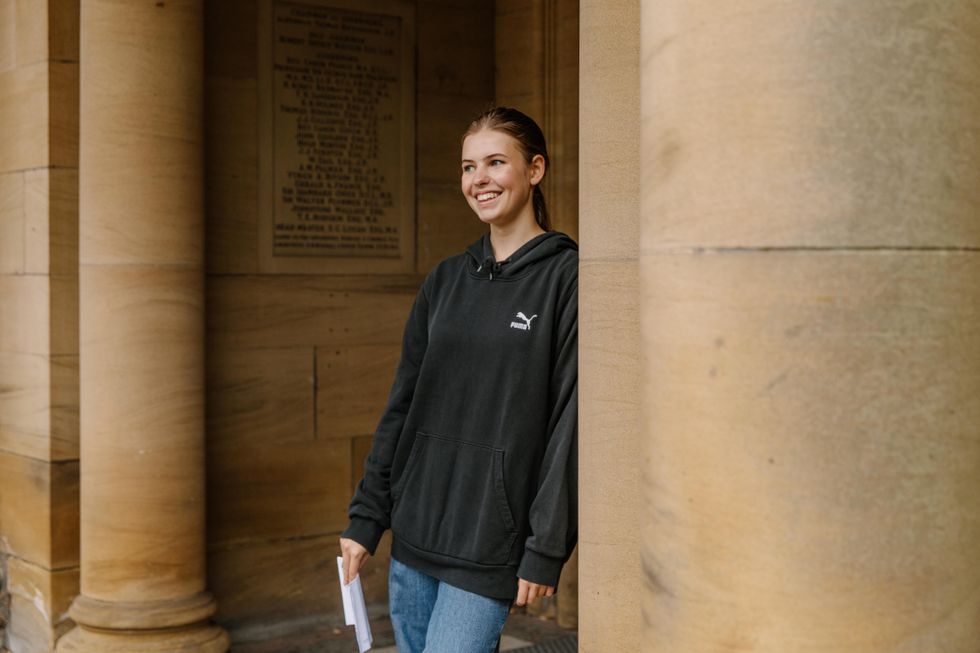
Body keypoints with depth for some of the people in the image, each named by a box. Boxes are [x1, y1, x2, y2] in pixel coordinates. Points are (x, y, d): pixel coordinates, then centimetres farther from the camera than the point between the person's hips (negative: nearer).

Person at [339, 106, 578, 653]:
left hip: (491, 543, -6)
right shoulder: (446, 280, 10)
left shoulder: (566, 278, -7)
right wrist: (366, 517, 9)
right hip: (415, 530, 6)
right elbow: (402, 405, 12)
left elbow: (571, 423, -11)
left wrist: (547, 550, -13)